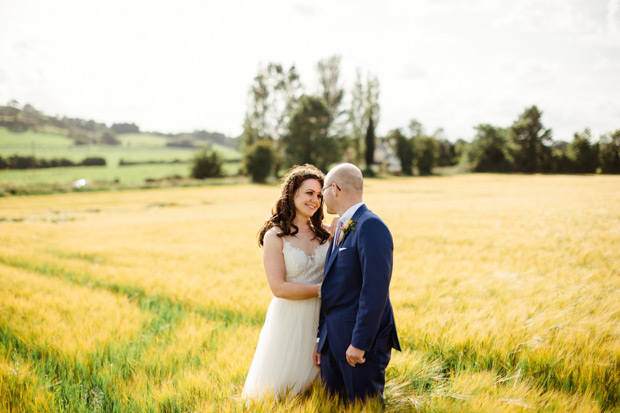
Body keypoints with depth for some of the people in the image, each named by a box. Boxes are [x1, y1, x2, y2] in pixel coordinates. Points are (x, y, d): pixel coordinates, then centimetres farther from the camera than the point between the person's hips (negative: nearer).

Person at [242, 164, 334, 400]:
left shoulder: (325, 233, 2)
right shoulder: (275, 237, -10)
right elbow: (278, 287, -15)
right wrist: (321, 290, -17)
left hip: (320, 318, 4)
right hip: (290, 319, -4)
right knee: (281, 389, 10)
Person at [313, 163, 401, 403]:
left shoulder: (371, 226, -15)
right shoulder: (340, 229, 14)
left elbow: (375, 290, -21)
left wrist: (359, 343, -21)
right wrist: (321, 337, 15)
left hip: (361, 338, -9)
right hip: (333, 338, 9)